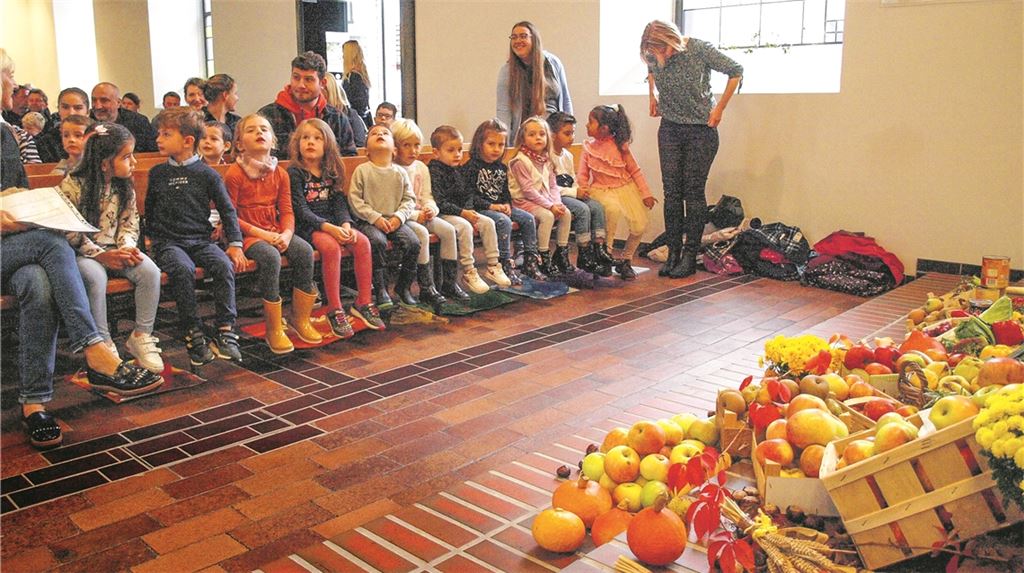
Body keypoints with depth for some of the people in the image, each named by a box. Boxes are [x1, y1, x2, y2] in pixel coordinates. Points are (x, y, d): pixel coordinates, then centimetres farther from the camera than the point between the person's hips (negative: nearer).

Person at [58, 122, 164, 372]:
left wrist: (127, 247, -14)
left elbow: (130, 222, 7)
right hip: (81, 252, -4)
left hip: (116, 249, 5)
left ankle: (141, 335, -9)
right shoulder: (72, 186, -13)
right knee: (95, 276, -36)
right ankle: (103, 343, -21)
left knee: (150, 271, -21)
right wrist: (100, 255, -22)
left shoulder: (124, 186, 4)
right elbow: (69, 233, -15)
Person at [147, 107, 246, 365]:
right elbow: (150, 208, 26)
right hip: (168, 241, 0)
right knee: (183, 269, -33)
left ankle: (225, 332, -25)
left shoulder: (207, 174, 5)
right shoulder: (157, 173, 12)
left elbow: (227, 210, 6)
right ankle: (193, 335, -27)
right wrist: (149, 235, 21)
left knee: (224, 265, -30)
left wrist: (235, 243, -2)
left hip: (201, 239, 0)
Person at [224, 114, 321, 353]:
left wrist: (287, 233, -14)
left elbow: (287, 210, 7)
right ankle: (274, 329, -24)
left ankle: (301, 319, -9)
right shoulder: (234, 174, -5)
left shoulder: (279, 173, 11)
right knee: (270, 257, -34)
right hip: (248, 234, -5)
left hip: (276, 232, 5)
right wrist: (261, 234, -16)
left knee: (305, 251, -22)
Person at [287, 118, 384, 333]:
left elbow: (339, 202, 8)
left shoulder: (331, 171, 14)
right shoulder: (294, 172, -5)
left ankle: (363, 303, -11)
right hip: (306, 227, -6)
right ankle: (334, 310, -26)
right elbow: (300, 210, -13)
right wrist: (328, 227, -25)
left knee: (362, 242, -19)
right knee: (331, 246, -34)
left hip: (332, 225, 6)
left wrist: (345, 224, -13)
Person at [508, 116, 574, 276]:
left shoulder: (545, 160, 11)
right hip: (524, 201, -8)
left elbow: (553, 185, 10)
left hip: (544, 199, 8)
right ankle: (544, 259, -20)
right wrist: (550, 205, -22)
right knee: (547, 216, -29)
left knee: (566, 213, -9)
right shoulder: (520, 161, -14)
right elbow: (528, 190, -19)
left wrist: (557, 203, -9)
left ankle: (561, 253, 3)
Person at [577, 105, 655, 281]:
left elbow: (635, 171, 0)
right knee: (613, 209, -35)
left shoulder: (620, 145, -5)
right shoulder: (588, 148, 0)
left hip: (625, 187, 1)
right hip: (601, 190, -1)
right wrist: (584, 192, -15)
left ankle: (624, 260, 11)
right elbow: (582, 175, 3)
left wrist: (646, 194, -2)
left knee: (640, 225, -13)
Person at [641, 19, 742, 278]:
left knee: (693, 192, -4)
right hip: (670, 128, 4)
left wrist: (719, 108, -8)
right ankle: (673, 254, 7)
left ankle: (690, 257, 2)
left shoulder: (700, 50, -18)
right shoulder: (653, 57, -5)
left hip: (701, 130, -4)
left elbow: (736, 71, -7)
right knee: (671, 192, 1)